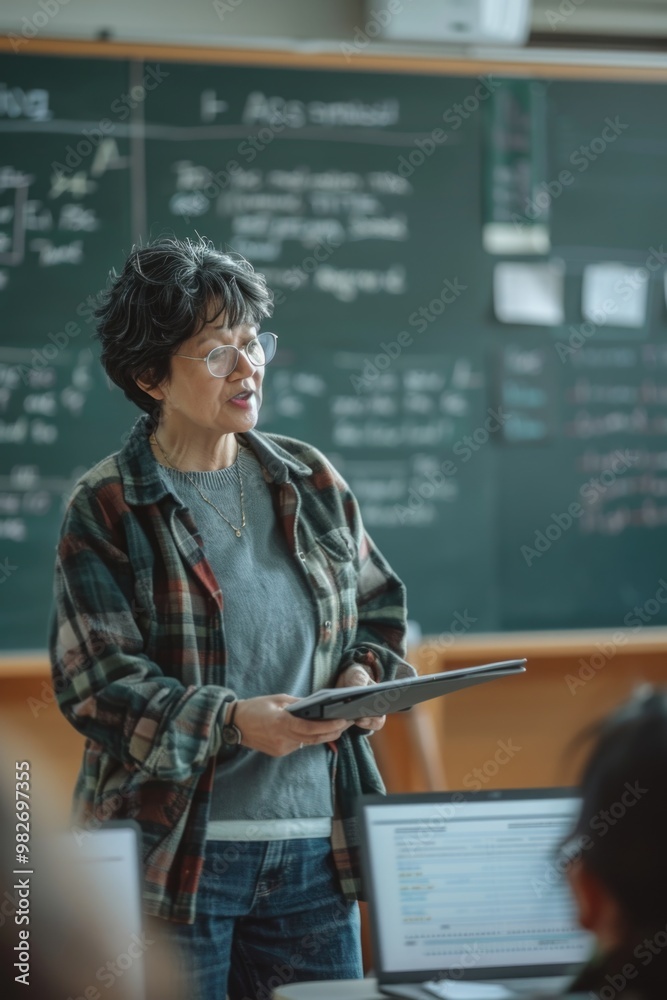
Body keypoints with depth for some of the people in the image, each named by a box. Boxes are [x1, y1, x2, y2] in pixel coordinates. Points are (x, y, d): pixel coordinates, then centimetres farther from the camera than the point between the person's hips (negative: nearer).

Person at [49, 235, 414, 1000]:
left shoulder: (311, 482, 9)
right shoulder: (106, 509, -5)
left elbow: (378, 607, 18)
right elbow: (99, 684, -11)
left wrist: (365, 673, -4)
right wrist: (231, 721, -25)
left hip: (314, 848, 4)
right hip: (174, 856, -4)